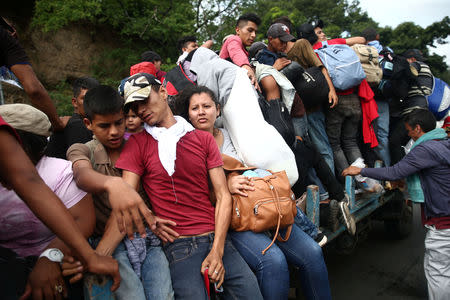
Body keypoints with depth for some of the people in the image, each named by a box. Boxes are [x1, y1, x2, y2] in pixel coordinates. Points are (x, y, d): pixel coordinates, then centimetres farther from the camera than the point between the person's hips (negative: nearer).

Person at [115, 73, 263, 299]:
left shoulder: (203, 139, 11)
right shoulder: (137, 144, 4)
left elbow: (223, 196, 4)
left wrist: (217, 251, -8)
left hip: (216, 237, 3)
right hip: (178, 244, -2)